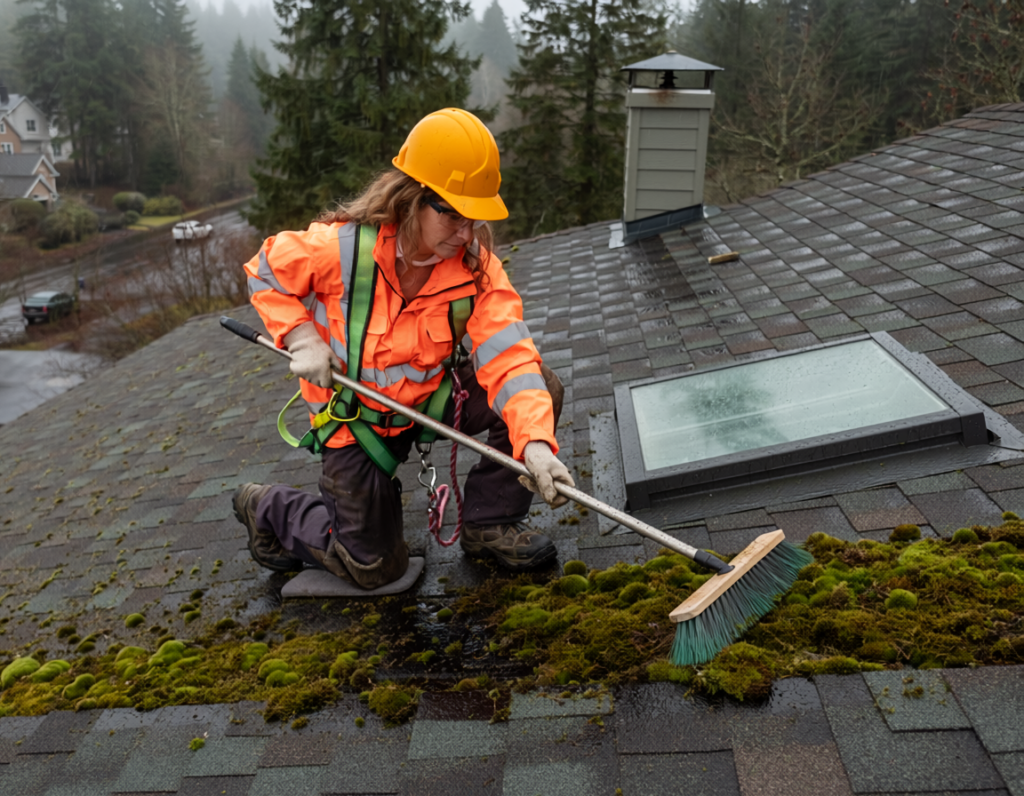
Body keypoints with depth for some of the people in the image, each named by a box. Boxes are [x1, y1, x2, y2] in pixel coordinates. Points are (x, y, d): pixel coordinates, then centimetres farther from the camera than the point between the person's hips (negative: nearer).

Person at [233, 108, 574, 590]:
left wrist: (534, 442, -44)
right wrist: (301, 337, -20)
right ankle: (269, 509, 31)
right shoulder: (338, 247, -27)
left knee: (542, 390, -16)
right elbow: (266, 271, -6)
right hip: (356, 418, -3)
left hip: (432, 396, 4)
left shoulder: (475, 264, -19)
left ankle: (489, 524, 1)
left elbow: (508, 355, -29)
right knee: (373, 568, 5)